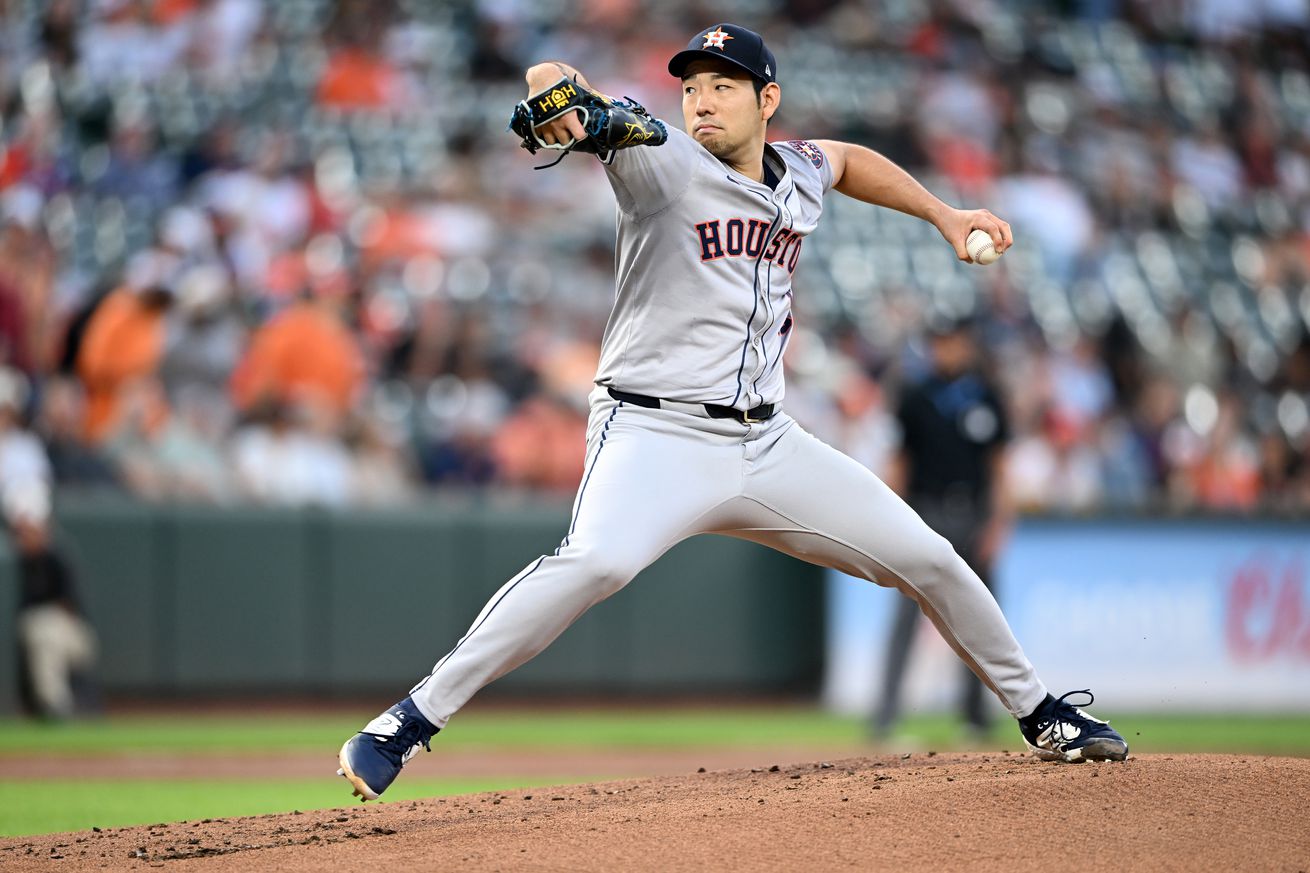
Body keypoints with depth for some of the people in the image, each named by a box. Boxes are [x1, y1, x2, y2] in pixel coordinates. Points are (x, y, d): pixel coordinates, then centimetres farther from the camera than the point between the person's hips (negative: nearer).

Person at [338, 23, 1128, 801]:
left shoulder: (801, 176, 11)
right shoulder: (663, 162, -7)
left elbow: (849, 159, 36)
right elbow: (552, 80, -20)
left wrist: (944, 215, 30)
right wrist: (559, 95, -42)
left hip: (768, 445, 6)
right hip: (656, 436, -6)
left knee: (930, 560, 7)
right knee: (598, 560, -35)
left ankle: (1040, 716, 30)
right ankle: (410, 722, -32)